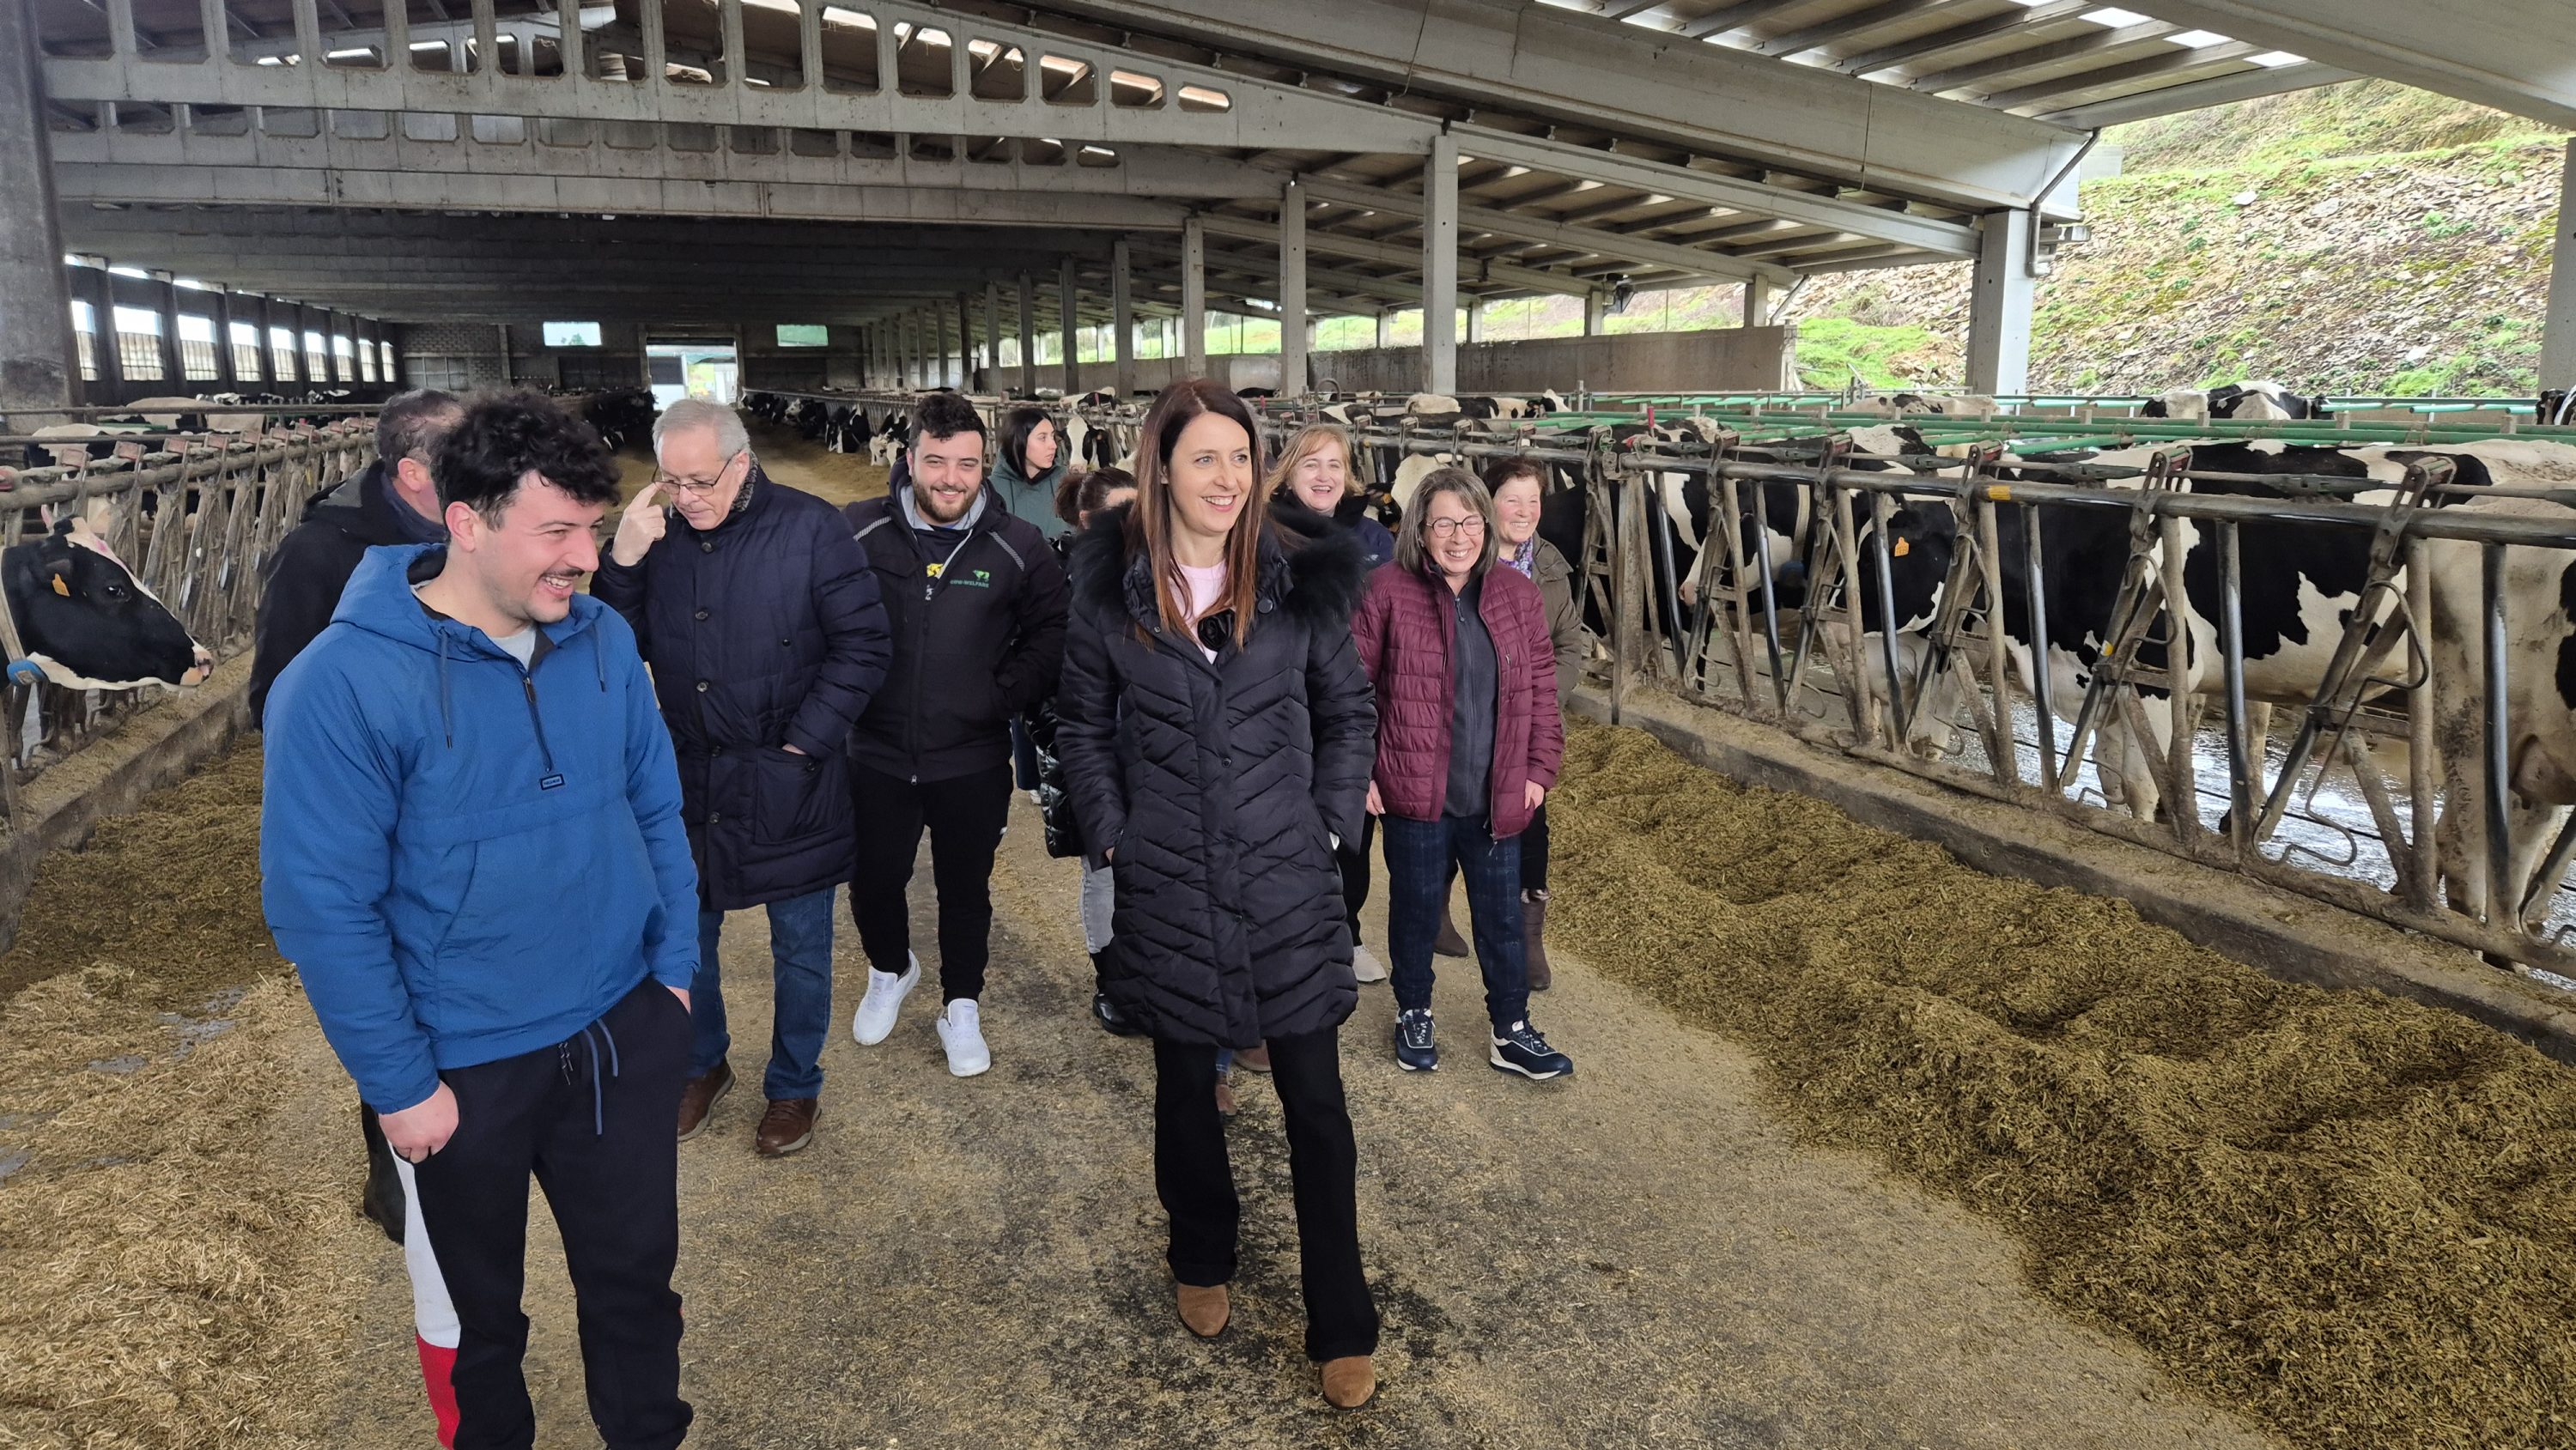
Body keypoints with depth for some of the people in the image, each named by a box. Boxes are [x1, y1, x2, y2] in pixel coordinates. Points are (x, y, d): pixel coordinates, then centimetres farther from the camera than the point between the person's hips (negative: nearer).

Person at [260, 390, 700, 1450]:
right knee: (475, 1306, 20)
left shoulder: (604, 639, -6)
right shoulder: (343, 685, -20)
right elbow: (320, 905, -16)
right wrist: (401, 1086, -13)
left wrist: (675, 965, 5)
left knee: (636, 1272, 19)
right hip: (466, 1069, -3)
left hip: (626, 1033, 4)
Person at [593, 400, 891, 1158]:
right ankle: (702, 1065, 42)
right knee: (686, 937, 18)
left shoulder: (809, 528, -13)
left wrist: (804, 742, -13)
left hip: (789, 784, -3)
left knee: (800, 949, 11)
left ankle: (795, 1086, 32)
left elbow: (863, 645, -11)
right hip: (689, 777, 3)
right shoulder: (657, 535, -2)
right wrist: (624, 562, -16)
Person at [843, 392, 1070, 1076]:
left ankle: (962, 1008, 34)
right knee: (873, 881, 15)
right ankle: (890, 971, 45)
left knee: (966, 889, 13)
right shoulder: (858, 531, -7)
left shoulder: (1017, 547, -7)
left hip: (973, 761, 0)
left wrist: (1006, 693, -9)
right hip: (877, 755, 1)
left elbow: (1050, 633, 1)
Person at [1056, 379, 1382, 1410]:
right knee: (1185, 1084, 17)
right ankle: (1203, 1262, 41)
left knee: (1315, 1100, 4)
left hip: (1287, 878, 0)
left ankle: (1341, 1324, 19)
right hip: (1167, 884, 1)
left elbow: (1349, 712, 5)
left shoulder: (1301, 577, -5)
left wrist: (1332, 825, 0)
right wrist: (1113, 834, 0)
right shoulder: (1110, 584, -4)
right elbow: (1084, 726, 6)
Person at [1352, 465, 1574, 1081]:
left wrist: (1540, 768, 4)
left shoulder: (1516, 594, 2)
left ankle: (1512, 1032, 27)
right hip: (1414, 793, -2)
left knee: (1502, 917, 12)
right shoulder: (1389, 591, -9)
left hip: (1495, 798, 3)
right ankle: (1413, 1015, 35)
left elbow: (1541, 688, 7)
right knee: (1415, 909, 14)